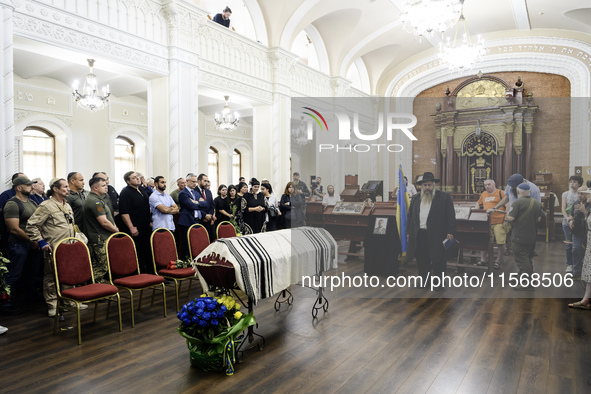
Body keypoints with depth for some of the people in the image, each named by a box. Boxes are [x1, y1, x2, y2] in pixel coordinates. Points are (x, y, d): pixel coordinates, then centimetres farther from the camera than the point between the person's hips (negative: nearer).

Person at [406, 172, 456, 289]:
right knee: (422, 260, 9)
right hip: (419, 234, 4)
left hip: (436, 235, -4)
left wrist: (450, 232, -8)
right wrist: (408, 232, 12)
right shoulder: (415, 198, 15)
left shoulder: (444, 197, 1)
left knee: (438, 260, 1)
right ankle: (424, 281, 21)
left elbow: (451, 215, -2)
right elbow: (410, 216, 17)